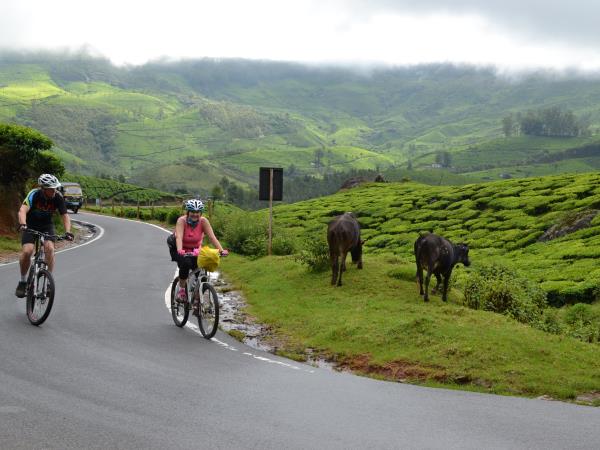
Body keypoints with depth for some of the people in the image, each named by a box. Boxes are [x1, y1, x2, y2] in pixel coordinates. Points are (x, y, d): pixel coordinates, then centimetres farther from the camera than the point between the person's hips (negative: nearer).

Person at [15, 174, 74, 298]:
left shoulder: (58, 197, -19)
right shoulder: (34, 194, -27)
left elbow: (65, 216, -19)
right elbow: (23, 210, -40)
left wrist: (68, 232, -36)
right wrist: (22, 224, -59)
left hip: (47, 226, 2)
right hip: (30, 226, -2)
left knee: (49, 248, -25)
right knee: (27, 251, -21)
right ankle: (23, 281, 1)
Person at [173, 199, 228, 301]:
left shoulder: (203, 221, -13)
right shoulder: (182, 220, -20)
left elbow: (212, 237, -19)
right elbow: (179, 237, -34)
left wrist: (221, 250, -33)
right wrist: (179, 250, -52)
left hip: (196, 251, 3)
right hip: (183, 252, -3)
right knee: (186, 263, -34)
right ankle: (181, 289, -14)